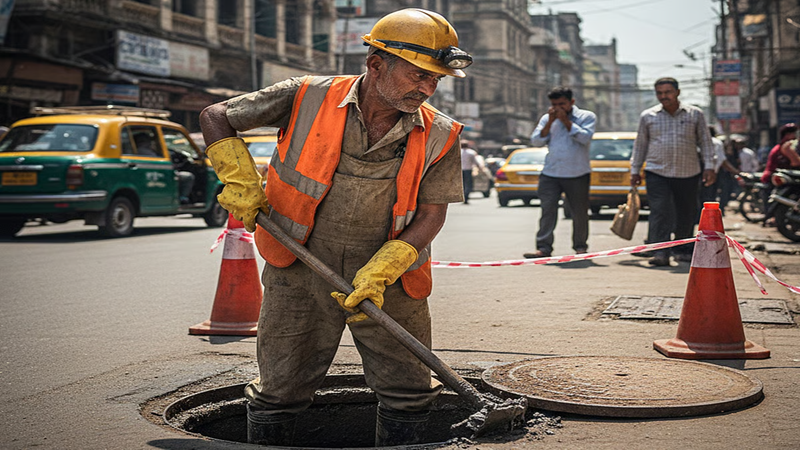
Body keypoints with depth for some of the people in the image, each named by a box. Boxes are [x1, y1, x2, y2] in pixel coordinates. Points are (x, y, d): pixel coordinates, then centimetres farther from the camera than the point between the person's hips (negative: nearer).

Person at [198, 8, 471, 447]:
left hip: (389, 282, 2)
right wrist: (241, 181, -8)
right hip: (300, 275, -1)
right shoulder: (307, 98, -10)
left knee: (408, 394, 7)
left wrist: (378, 273, -17)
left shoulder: (439, 136, -6)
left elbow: (431, 213, -6)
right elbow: (214, 117, 1)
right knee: (278, 392, 6)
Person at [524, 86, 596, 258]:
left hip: (578, 174, -2)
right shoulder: (547, 118, 11)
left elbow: (586, 138, -14)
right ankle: (544, 247, -7)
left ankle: (580, 245, 22)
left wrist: (566, 121, -12)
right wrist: (550, 122, -7)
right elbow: (536, 142, 2)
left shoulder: (587, 116, 2)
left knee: (580, 212, 6)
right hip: (550, 173, 2)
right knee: (548, 209, -7)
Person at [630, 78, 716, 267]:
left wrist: (709, 166, 0)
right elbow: (640, 145, 13)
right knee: (659, 212, -13)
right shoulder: (647, 116, 7)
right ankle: (660, 253, -17)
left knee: (686, 214, 8)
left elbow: (705, 141, 9)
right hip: (657, 173, -1)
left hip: (688, 173, 1)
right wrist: (635, 170, 11)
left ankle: (683, 249, 24)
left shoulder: (695, 114, 6)